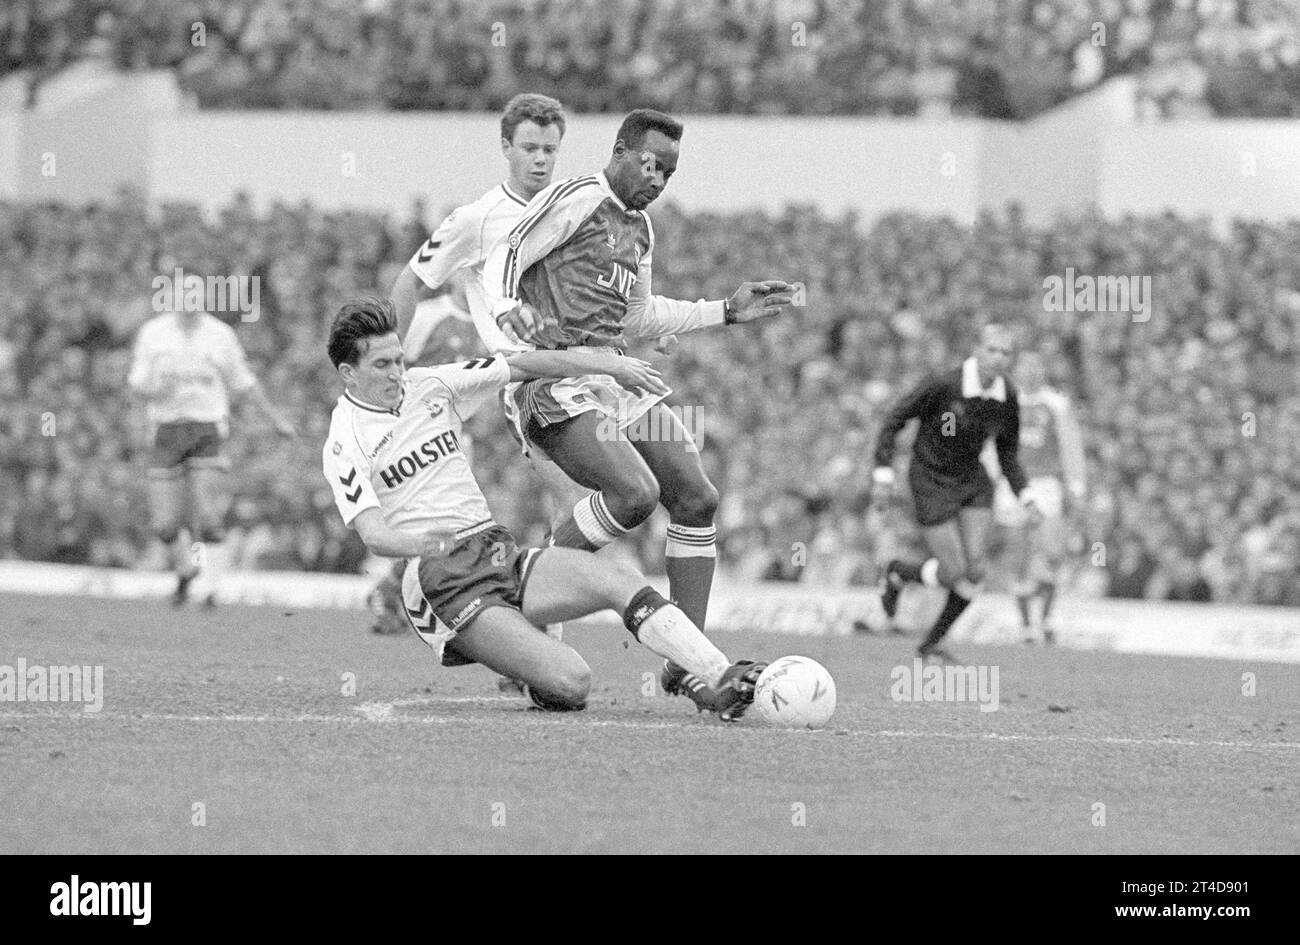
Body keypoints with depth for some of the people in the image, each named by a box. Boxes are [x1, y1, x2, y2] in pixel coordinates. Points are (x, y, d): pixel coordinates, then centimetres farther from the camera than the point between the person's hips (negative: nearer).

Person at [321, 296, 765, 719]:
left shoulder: (428, 386, 13)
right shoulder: (344, 445, -5)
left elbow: (520, 365, 17)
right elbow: (374, 534, -19)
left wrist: (609, 364, 10)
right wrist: (427, 543, -40)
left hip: (497, 550, 7)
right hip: (442, 584, -7)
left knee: (621, 581, -19)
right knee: (571, 683, -24)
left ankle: (721, 680, -26)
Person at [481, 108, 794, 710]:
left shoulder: (640, 229, 20)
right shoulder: (576, 199, -6)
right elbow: (501, 262, -10)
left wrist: (728, 311, 26)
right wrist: (510, 314, -29)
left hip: (615, 378, 9)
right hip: (555, 384, -9)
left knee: (697, 500, 0)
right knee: (635, 492, -28)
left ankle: (686, 667, 5)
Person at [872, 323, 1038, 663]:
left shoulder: (1007, 396, -8)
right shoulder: (943, 385, -25)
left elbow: (1007, 451, 7)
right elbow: (895, 419, -14)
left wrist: (1024, 495, -3)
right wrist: (883, 473, -19)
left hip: (971, 480, 5)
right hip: (932, 485, -5)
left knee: (975, 571, -4)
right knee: (954, 574, -8)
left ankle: (930, 645, 17)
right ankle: (898, 573, 26)